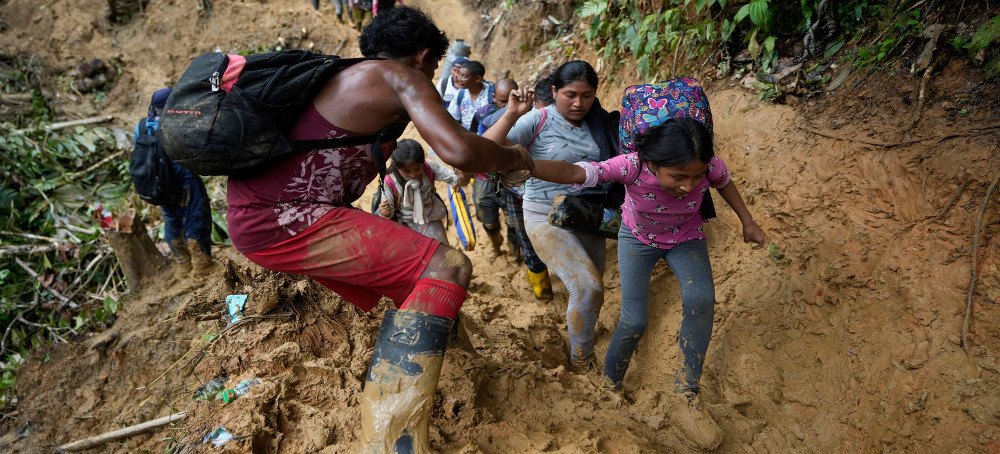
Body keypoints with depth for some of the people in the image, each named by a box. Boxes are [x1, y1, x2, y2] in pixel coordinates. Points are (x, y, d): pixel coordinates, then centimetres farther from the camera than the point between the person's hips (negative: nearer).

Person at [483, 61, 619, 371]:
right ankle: (580, 363, 1)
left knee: (592, 288, 14)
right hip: (547, 219, -5)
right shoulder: (538, 121, -11)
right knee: (588, 287, -19)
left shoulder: (601, 122, 2)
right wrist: (511, 115, -30)